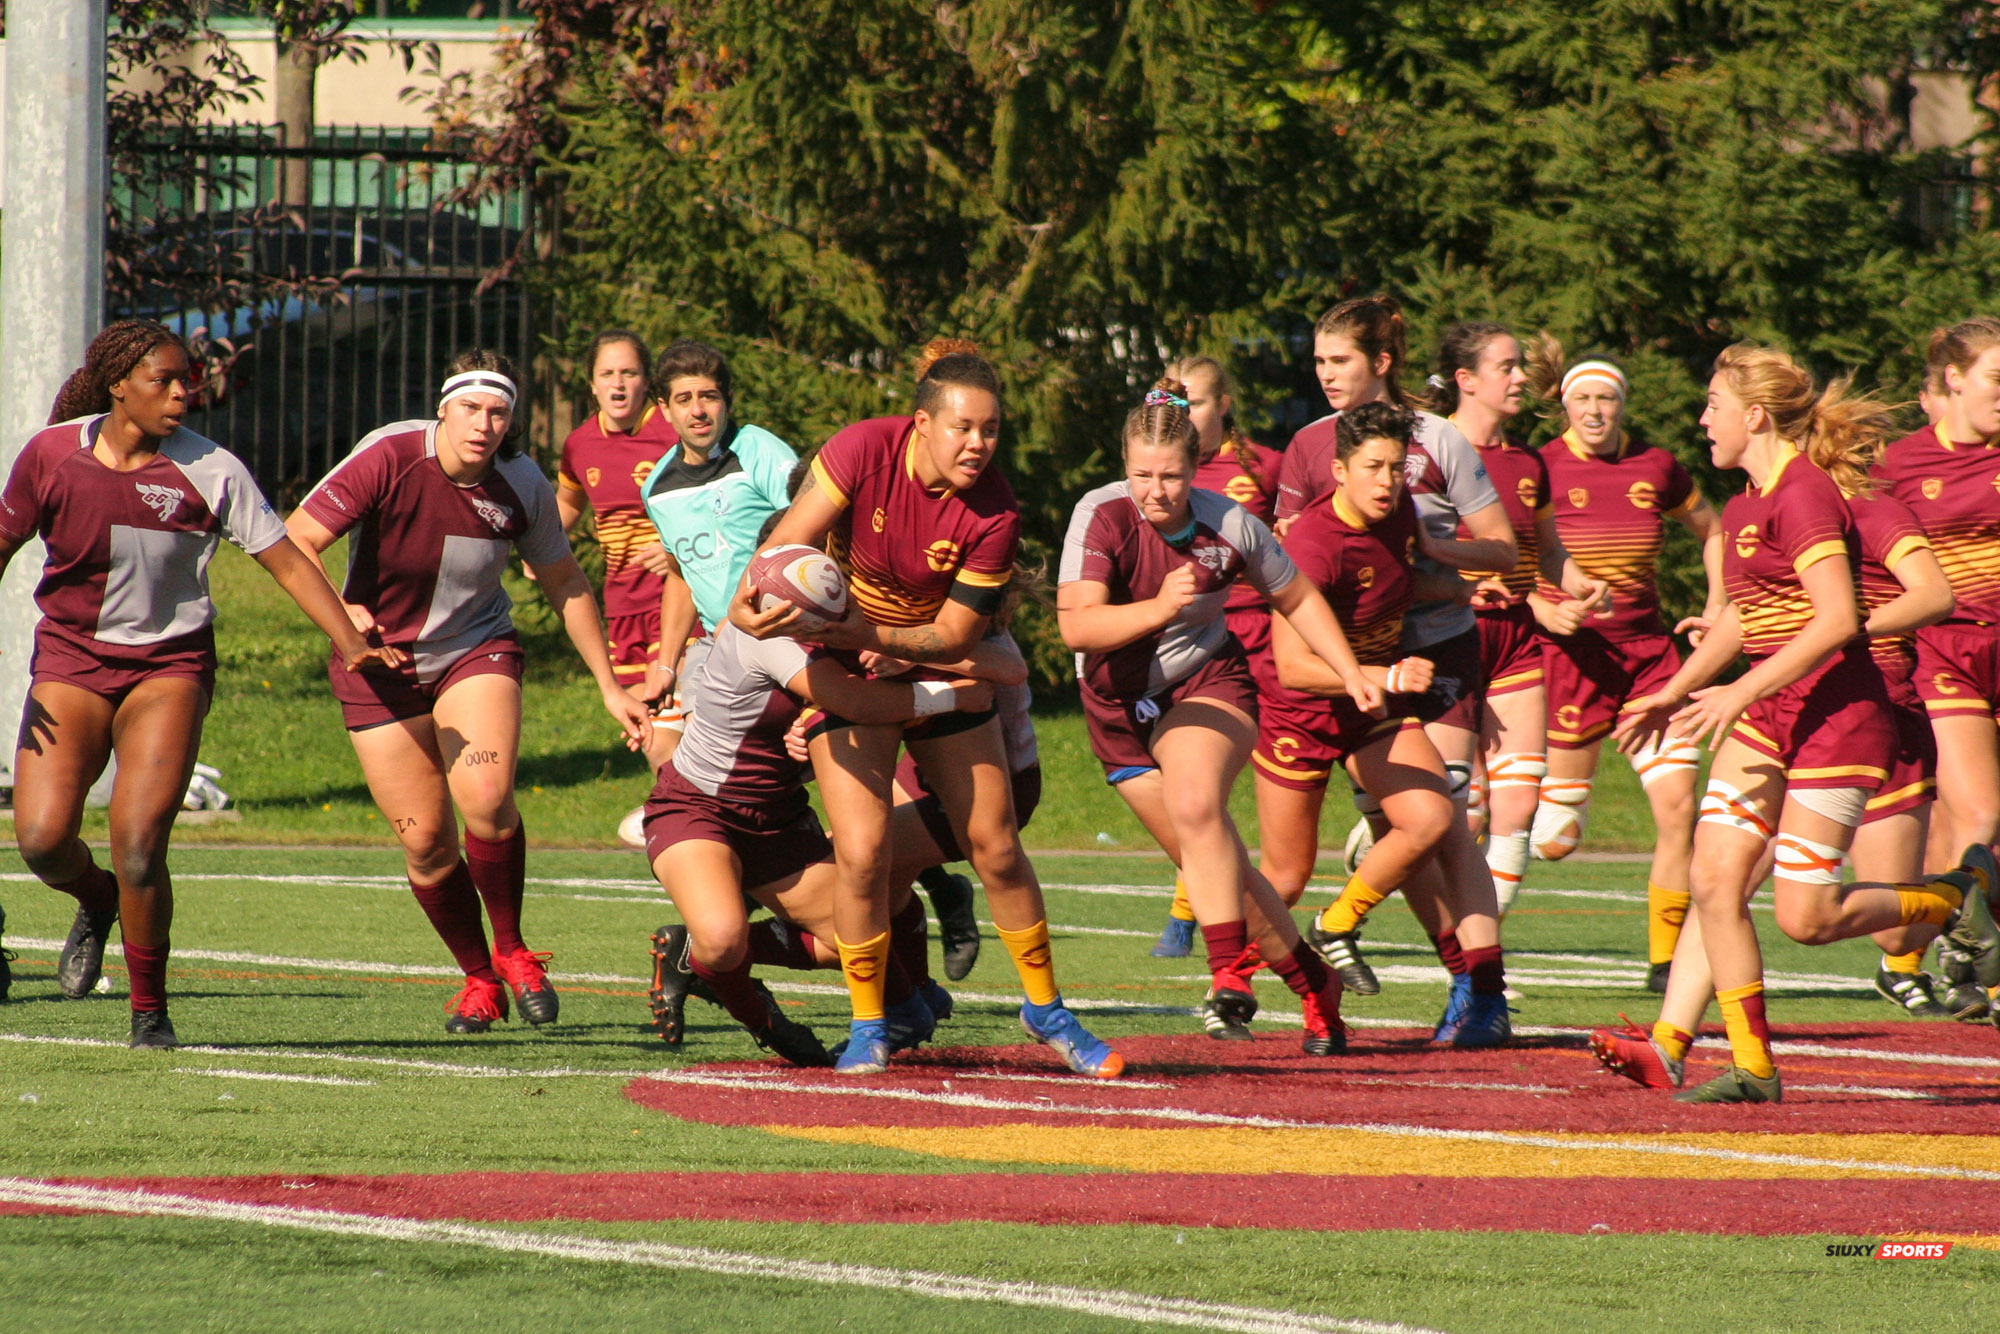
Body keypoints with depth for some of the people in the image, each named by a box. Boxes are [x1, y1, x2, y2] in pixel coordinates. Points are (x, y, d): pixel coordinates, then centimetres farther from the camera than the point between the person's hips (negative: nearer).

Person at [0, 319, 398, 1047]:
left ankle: (149, 1009, 4)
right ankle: (96, 899, 26)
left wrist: (351, 642, -16)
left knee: (139, 845, -16)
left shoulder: (210, 471, -8)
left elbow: (286, 561, -5)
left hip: (168, 666, -2)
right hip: (69, 662, 2)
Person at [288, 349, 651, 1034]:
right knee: (425, 842, -4)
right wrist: (341, 615, -37)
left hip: (477, 650, 1)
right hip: (381, 664, -1)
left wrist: (610, 688, 10)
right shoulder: (388, 458, -19)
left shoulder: (523, 484, -9)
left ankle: (511, 950, -2)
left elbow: (565, 581, 7)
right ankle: (479, 979, 18)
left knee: (486, 799, -25)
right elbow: (295, 545, -20)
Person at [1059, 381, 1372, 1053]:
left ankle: (1230, 981, -31)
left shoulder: (1229, 526, -14)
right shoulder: (1101, 517, -20)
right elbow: (1076, 625, -30)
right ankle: (1313, 985, 20)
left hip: (1207, 682, -1)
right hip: (1120, 704, 1)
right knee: (1217, 867, 2)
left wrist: (1352, 672, -1)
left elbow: (1297, 599, 5)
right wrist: (1157, 609, -44)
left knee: (1195, 803, -32)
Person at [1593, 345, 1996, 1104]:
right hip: (1766, 715, 9)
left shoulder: (1804, 494, -17)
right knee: (1715, 881, -5)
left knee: (1804, 918, -7)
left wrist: (1741, 692, -25)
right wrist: (1674, 694, 25)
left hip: (1835, 716, -9)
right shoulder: (1744, 508, 13)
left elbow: (1837, 619, -25)